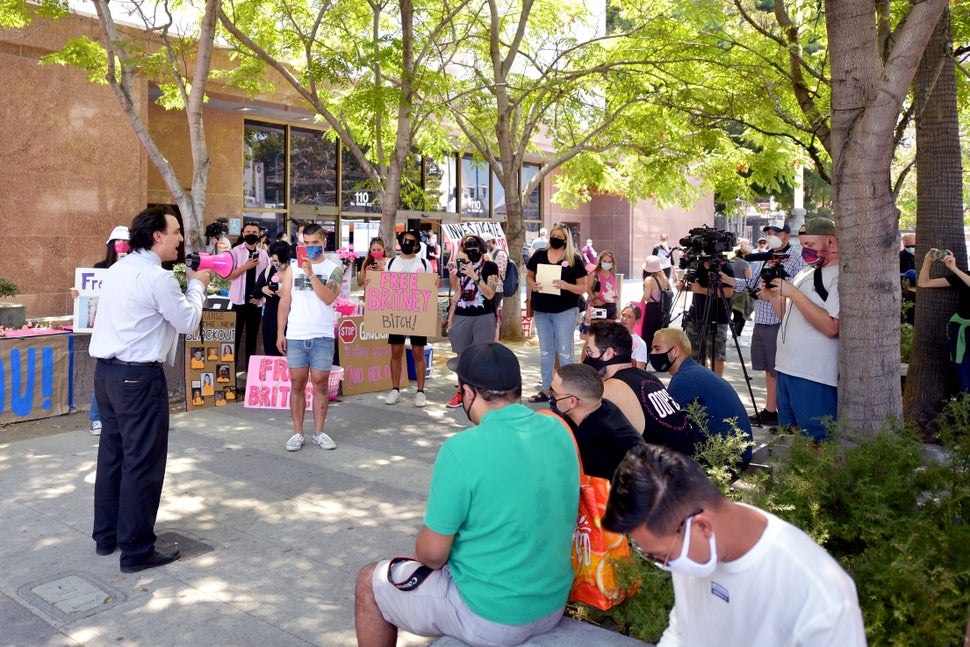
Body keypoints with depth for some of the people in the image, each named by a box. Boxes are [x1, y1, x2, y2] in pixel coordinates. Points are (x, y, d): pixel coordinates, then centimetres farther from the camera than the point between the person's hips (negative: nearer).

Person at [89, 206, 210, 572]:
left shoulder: (116, 271, 12)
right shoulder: (158, 278, -15)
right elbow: (188, 322, -8)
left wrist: (184, 284, 20)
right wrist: (197, 286, 6)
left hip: (106, 372, 9)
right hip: (139, 377, -9)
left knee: (112, 454, 17)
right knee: (143, 463, -1)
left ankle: (106, 536, 29)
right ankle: (136, 550, 7)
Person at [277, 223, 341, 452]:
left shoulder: (333, 269, 3)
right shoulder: (293, 269, 9)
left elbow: (329, 298, -13)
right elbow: (284, 302, 8)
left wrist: (311, 274, -19)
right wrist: (280, 333, 3)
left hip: (323, 337, -1)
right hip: (295, 336, 2)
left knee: (321, 384, 3)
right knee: (297, 384, 5)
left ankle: (319, 432, 13)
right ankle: (297, 433, 13)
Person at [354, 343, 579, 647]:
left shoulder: (461, 451, -25)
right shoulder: (559, 431, -5)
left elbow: (432, 554, -17)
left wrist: (423, 554, 7)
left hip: (490, 618, -6)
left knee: (369, 582, 15)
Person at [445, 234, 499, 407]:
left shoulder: (490, 267, 0)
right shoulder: (461, 266, 12)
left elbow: (490, 294, -9)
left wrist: (475, 277, -20)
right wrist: (450, 318, 14)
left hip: (483, 317, -4)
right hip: (461, 316, 4)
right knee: (462, 357, 8)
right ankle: (461, 392, 17)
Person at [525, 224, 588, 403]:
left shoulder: (574, 259, -4)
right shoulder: (539, 255, 4)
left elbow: (583, 287, -4)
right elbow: (529, 276, 13)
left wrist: (566, 286, -23)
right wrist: (532, 284, -10)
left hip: (565, 311, -4)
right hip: (541, 311, 4)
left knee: (565, 352, -1)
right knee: (545, 352, 12)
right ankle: (546, 389, 22)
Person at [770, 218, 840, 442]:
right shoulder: (804, 273, 16)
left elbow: (831, 327, -23)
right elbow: (785, 316, 20)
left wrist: (794, 293, -20)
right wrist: (774, 290, 3)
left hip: (814, 378, -8)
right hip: (786, 369, 9)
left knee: (817, 444, -1)